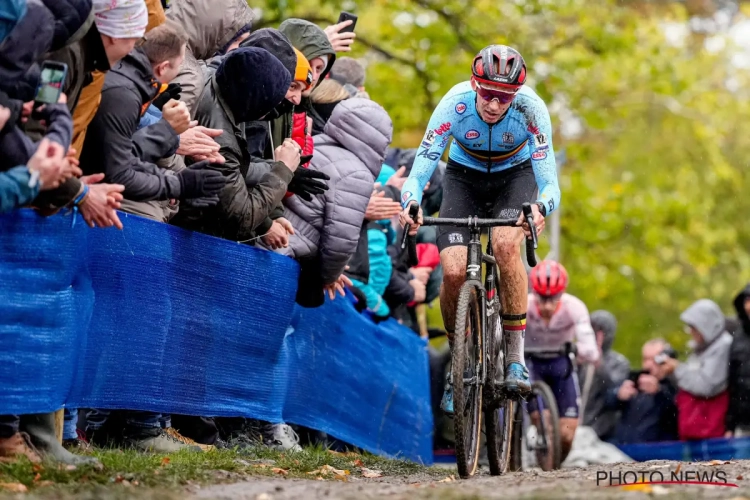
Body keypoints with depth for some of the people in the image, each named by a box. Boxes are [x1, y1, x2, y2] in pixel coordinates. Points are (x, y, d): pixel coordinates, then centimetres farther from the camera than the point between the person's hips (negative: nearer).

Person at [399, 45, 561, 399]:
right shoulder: (455, 104, -31)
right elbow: (420, 171, -29)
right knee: (453, 271, -19)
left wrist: (540, 208, -55)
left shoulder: (531, 109, -31)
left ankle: (516, 359, -20)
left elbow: (550, 183, -32)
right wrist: (410, 204, -51)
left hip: (515, 175, -1)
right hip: (464, 175, 1)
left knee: (505, 244, -32)